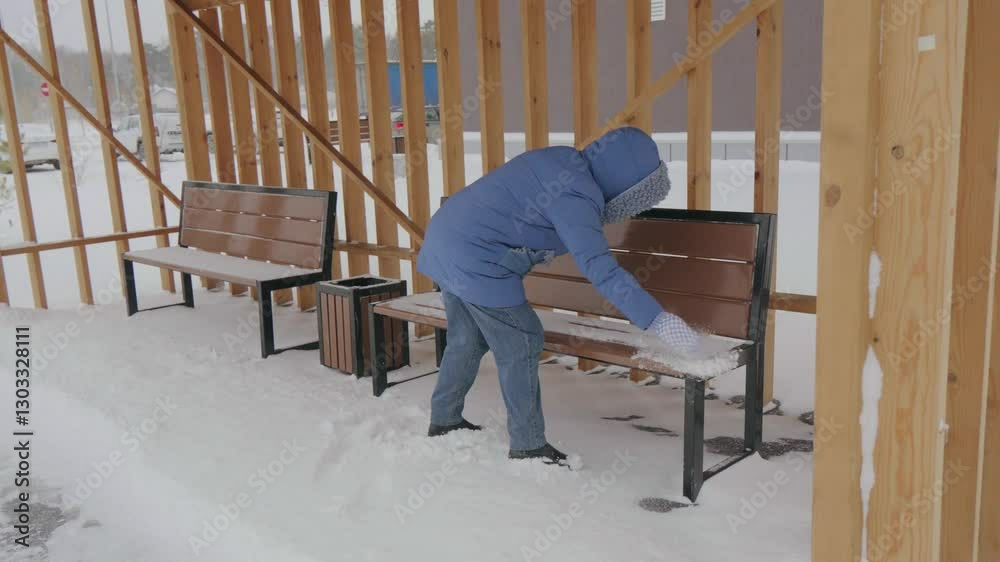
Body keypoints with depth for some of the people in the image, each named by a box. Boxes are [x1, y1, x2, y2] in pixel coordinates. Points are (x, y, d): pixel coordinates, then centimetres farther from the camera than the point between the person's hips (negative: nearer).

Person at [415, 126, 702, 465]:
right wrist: (657, 321, -29)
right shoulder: (574, 195, -19)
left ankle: (443, 421, 36)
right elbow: (599, 268, -27)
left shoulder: (562, 159, 8)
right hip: (474, 261, -10)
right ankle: (528, 445, 8)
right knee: (520, 344, -1)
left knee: (467, 340, 21)